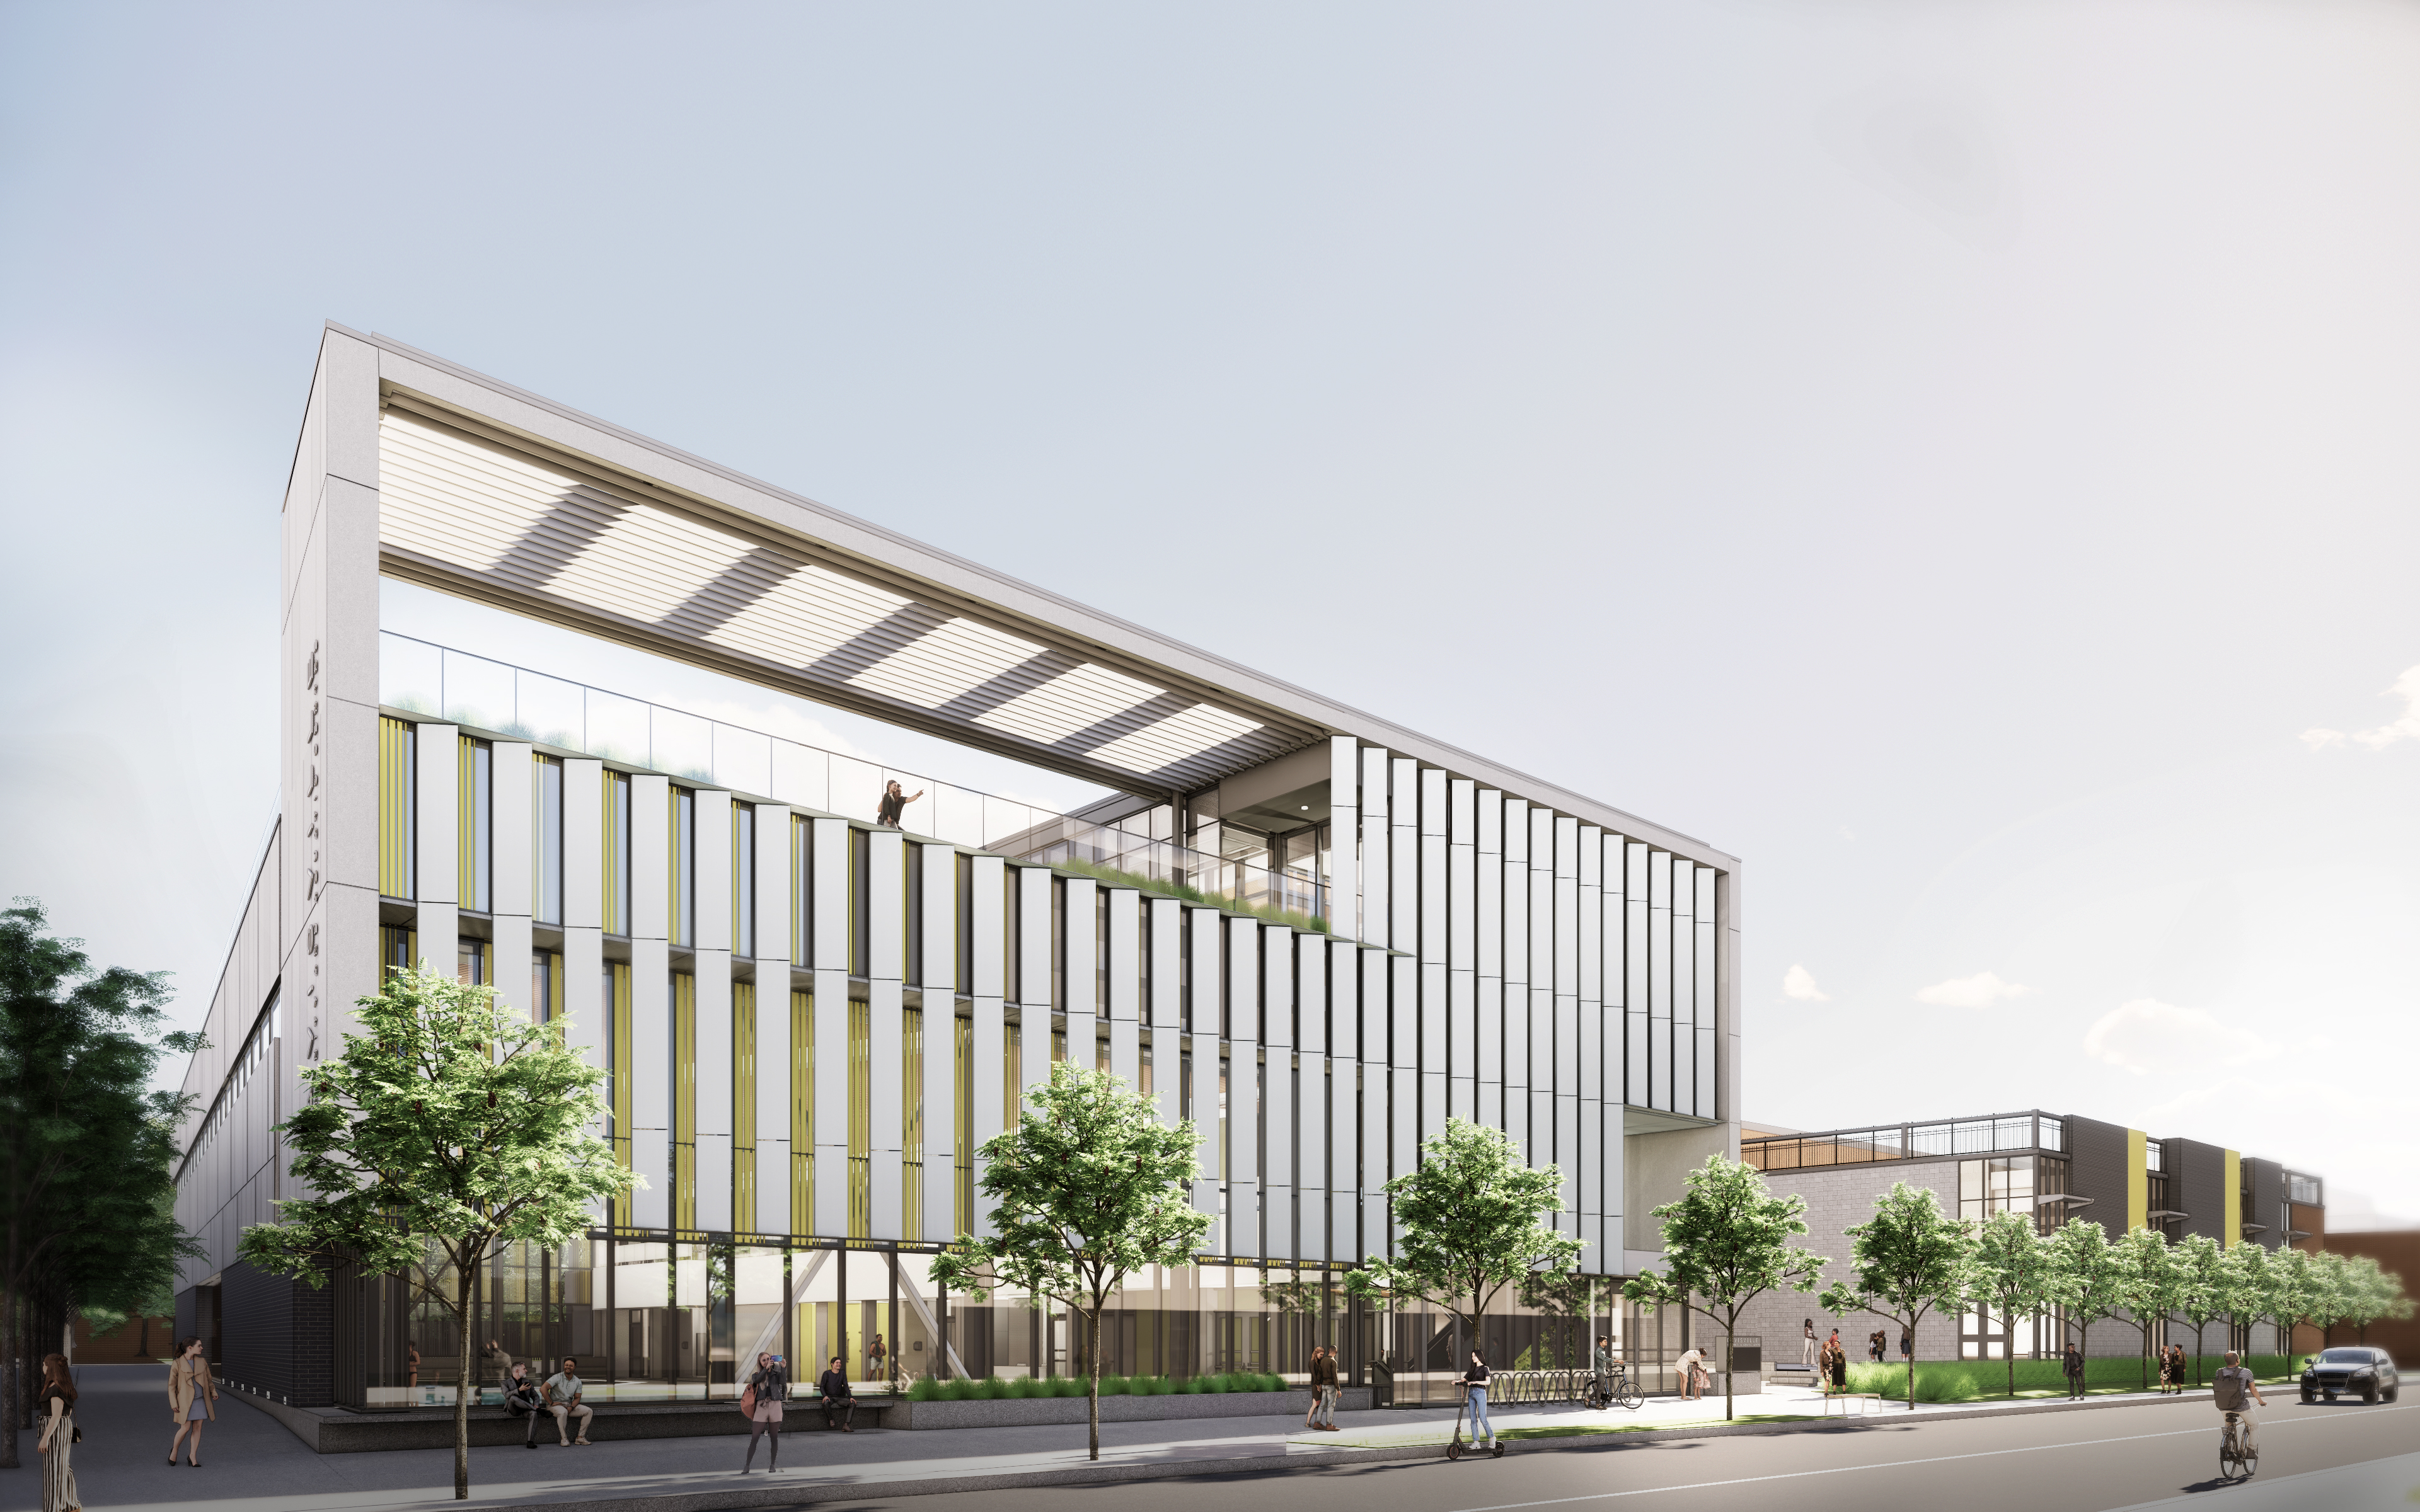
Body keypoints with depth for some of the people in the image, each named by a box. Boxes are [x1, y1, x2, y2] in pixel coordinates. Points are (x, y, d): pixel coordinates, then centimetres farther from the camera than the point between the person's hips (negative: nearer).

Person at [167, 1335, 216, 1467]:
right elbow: (172, 1385, -4)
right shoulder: (177, 1364, -7)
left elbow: (209, 1380, 14)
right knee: (186, 1428, -8)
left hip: (201, 1400, 4)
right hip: (185, 1401, -4)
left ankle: (193, 1457, 12)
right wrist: (174, 1404, -9)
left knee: (198, 1428, 3)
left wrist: (214, 1392, -1)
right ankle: (174, 1450, 20)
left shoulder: (202, 1362, 6)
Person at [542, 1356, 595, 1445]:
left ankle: (580, 1437, -13)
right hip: (555, 1404, -6)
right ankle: (564, 1438, -28)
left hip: (570, 1404, 6)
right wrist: (551, 1403, -16)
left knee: (589, 1411, -12)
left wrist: (571, 1407, -14)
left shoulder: (578, 1382, 7)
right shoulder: (557, 1378, -9)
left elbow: (577, 1398, 7)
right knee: (563, 1412, -41)